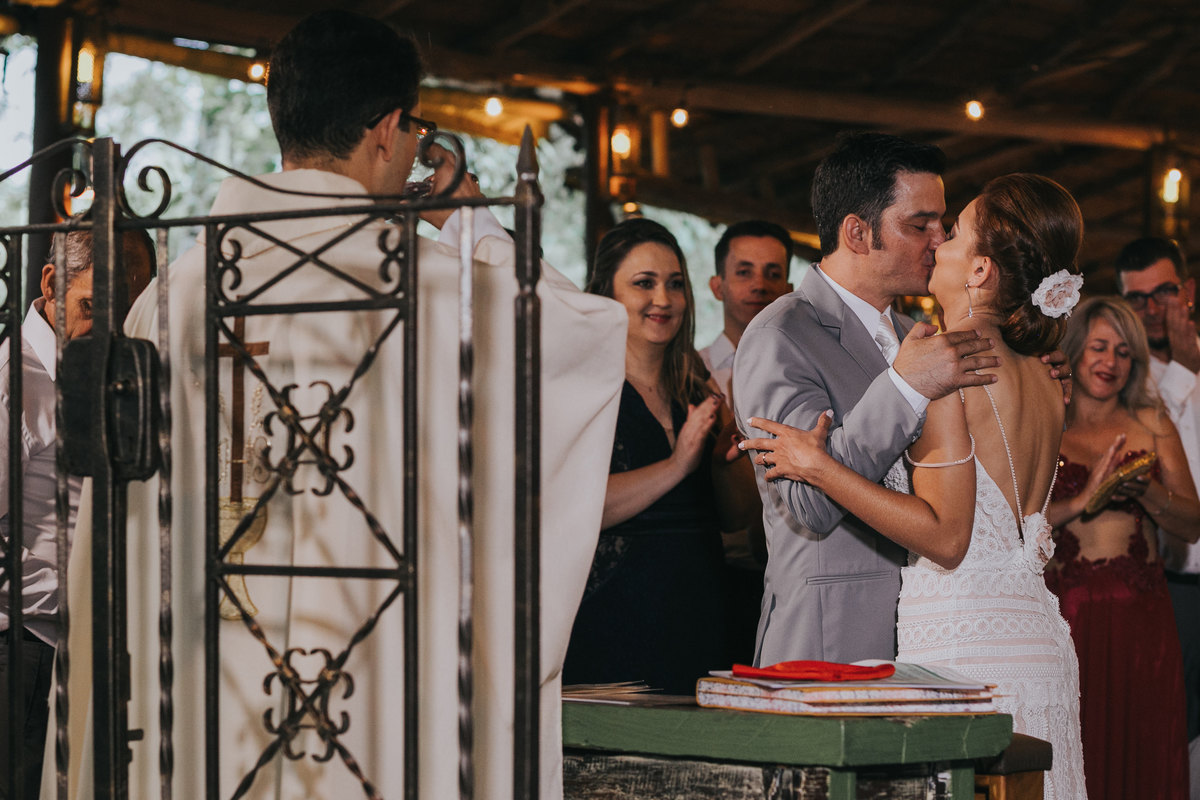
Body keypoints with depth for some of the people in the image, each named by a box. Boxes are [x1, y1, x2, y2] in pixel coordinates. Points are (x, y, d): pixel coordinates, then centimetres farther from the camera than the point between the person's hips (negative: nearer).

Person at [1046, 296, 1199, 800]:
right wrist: (1083, 500, -14)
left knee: (1142, 756, 0)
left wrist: (1146, 491, -9)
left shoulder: (1152, 425, 12)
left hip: (1141, 612, 2)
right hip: (1068, 609, -2)